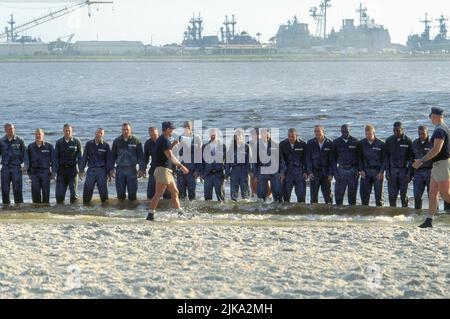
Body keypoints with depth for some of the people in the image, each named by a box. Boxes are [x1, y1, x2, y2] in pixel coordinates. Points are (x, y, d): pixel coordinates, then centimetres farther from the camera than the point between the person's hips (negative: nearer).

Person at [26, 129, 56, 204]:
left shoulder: (49, 146, 3)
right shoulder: (30, 147, 9)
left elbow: (54, 160, 3)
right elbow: (28, 160, 14)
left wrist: (53, 172, -3)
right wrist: (29, 173, 11)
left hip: (45, 172, -1)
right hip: (34, 172, 1)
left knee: (45, 191, -2)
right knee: (35, 191, -5)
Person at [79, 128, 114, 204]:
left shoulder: (106, 146, 4)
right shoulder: (89, 144, 9)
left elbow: (109, 159, 5)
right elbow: (84, 157, 10)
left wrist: (110, 171, -1)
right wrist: (81, 169, 3)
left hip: (102, 170, -1)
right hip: (91, 170, 1)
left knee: (103, 188, -4)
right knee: (88, 188, -3)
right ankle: (86, 203, 4)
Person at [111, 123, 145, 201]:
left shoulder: (136, 141, 1)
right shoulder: (117, 141, 7)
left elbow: (141, 156, 2)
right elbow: (113, 156, 12)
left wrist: (142, 169, -4)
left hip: (132, 169, -2)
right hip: (120, 169, 2)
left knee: (132, 192, -1)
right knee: (120, 192, 4)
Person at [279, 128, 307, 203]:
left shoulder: (302, 144, 0)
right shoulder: (283, 144, 2)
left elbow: (306, 159, 4)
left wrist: (306, 172, -2)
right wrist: (282, 172, -5)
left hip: (300, 173, -1)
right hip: (287, 172, 1)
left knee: (301, 195, -2)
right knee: (286, 194, 1)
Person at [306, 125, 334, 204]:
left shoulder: (329, 143, 2)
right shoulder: (310, 143, 5)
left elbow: (332, 160, 2)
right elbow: (308, 159, 4)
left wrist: (330, 174, -6)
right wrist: (310, 172, -6)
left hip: (326, 173, -1)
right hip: (314, 172, 1)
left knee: (328, 194, 0)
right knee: (313, 194, -2)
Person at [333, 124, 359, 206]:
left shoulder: (355, 141, 4)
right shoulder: (336, 142, 7)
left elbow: (359, 156, 6)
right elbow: (333, 158, 9)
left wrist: (358, 170, -3)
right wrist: (335, 171, 0)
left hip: (353, 170, -1)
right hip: (341, 170, 1)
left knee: (352, 192, 3)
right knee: (339, 192, -3)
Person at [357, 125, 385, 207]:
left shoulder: (381, 144, -1)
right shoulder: (362, 144, 6)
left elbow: (384, 159, 0)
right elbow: (360, 158, 11)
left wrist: (381, 172, -8)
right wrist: (361, 170, 0)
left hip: (378, 171, -2)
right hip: (366, 171, 2)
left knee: (379, 192, -2)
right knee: (364, 192, 0)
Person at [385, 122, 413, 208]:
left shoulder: (408, 141, -1)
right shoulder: (389, 141, 6)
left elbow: (411, 158, 0)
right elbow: (386, 156, 10)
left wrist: (409, 173, -7)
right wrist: (387, 171, 2)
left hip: (404, 170, -2)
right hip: (392, 170, 2)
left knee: (403, 194, 0)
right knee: (392, 194, -2)